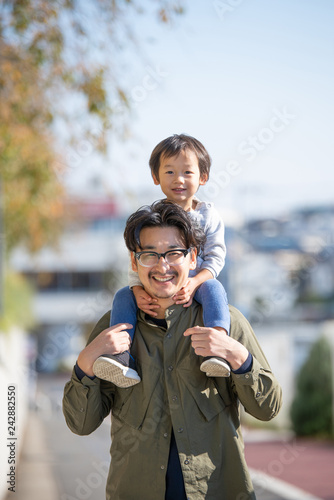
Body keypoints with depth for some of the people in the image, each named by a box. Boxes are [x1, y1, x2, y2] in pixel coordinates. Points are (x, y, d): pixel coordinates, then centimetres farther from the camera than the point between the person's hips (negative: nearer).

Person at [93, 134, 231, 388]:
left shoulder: (208, 215, 0)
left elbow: (216, 256, -5)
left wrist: (193, 283, -23)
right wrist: (138, 291, -22)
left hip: (196, 283, -2)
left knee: (214, 288, -32)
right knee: (123, 296, -20)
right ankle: (122, 357, -31)